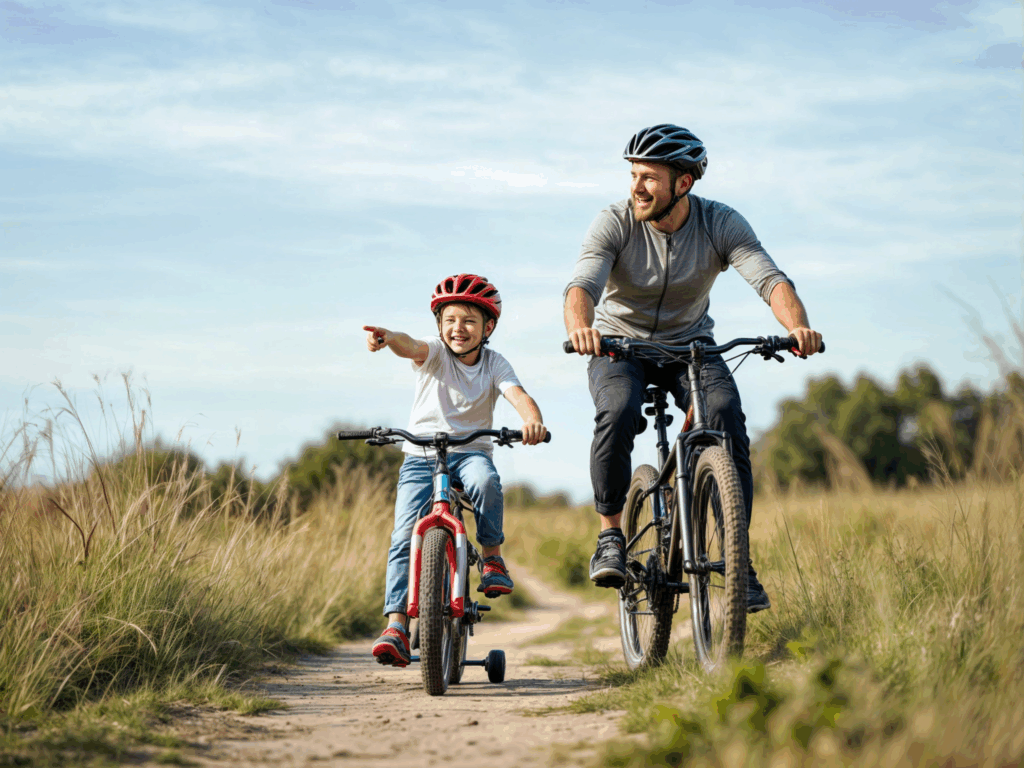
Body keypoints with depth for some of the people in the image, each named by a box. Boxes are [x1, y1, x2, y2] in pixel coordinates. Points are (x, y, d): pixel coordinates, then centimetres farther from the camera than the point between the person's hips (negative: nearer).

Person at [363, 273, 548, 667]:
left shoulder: (494, 364, 1)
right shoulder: (435, 354, -2)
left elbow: (516, 393, -17)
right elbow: (411, 346, -25)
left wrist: (532, 419, -42)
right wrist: (386, 337, -51)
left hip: (471, 452, 0)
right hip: (421, 455, 0)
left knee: (485, 481, -36)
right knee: (404, 537, -17)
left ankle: (492, 557, -11)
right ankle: (396, 625, -18)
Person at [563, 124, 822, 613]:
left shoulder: (721, 224, -16)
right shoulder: (615, 223, -19)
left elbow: (770, 279, -28)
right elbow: (582, 286, -34)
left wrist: (798, 325, -50)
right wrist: (580, 328, -58)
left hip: (690, 343, 1)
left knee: (727, 417, -26)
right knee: (618, 412, -33)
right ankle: (610, 535, -14)